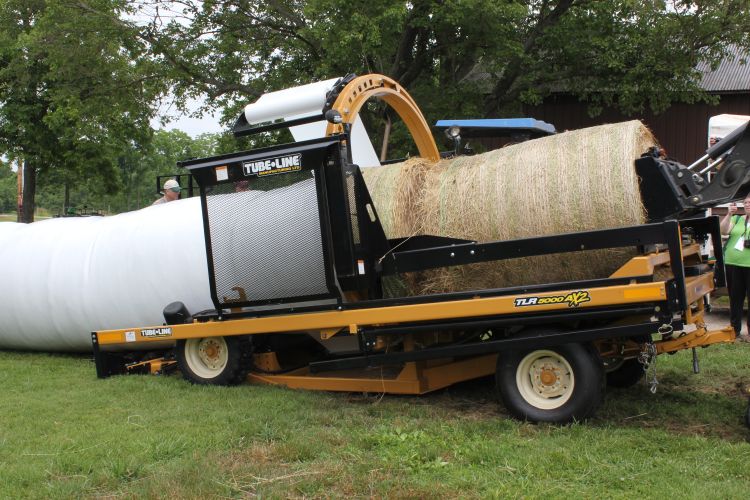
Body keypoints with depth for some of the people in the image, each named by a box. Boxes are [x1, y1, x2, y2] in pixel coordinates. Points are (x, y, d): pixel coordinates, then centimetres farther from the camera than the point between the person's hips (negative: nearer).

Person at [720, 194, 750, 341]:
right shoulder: (736, 219, 15)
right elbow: (723, 231, 1)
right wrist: (729, 214, -11)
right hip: (732, 264, 3)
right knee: (735, 299, 9)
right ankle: (735, 330, 18)